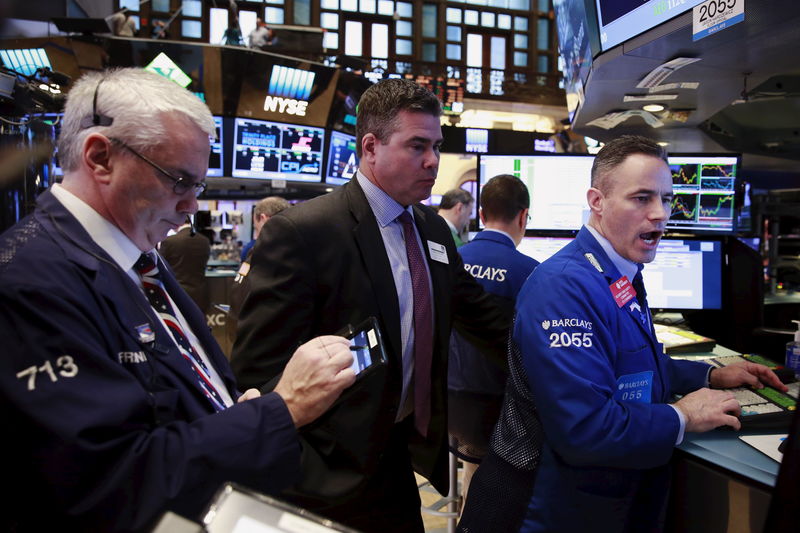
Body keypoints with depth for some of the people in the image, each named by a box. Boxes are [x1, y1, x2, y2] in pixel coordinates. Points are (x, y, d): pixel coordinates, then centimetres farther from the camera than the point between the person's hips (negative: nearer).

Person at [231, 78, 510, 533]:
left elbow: (478, 312, 14)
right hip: (334, 478, -6)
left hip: (400, 459, 7)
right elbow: (260, 371, -21)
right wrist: (306, 484, -21)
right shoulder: (301, 233, -20)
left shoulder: (434, 228, 4)